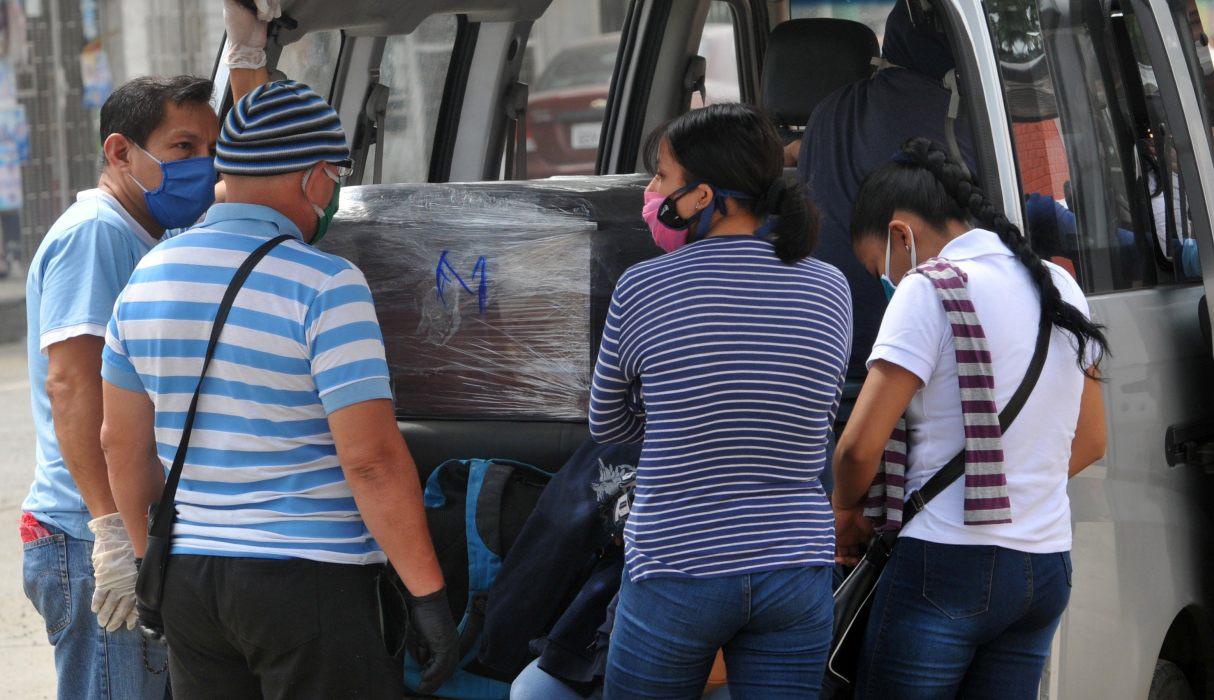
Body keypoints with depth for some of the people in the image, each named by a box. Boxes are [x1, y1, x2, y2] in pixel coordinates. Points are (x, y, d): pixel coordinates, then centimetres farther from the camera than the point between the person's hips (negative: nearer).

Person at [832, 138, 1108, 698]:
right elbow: (1090, 441, 22)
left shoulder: (928, 291, -10)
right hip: (1047, 569, 8)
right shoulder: (1058, 286, 14)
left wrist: (846, 510, 4)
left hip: (948, 565, -8)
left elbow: (861, 445, -14)